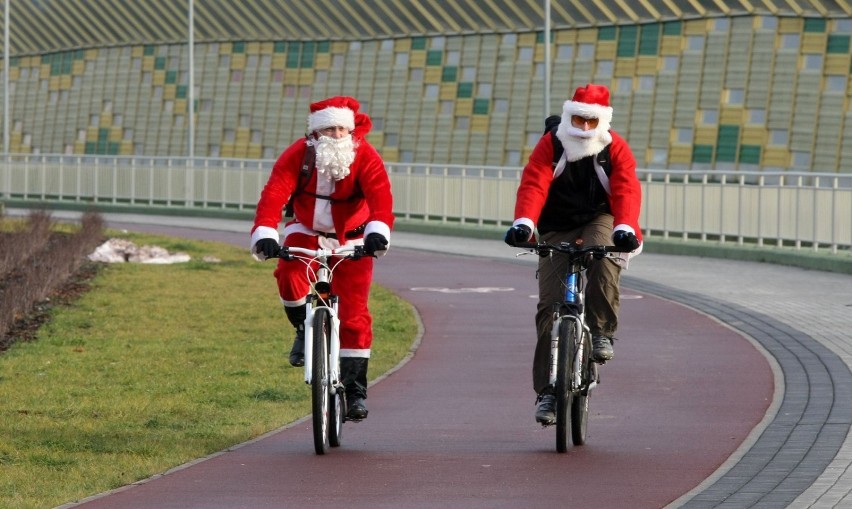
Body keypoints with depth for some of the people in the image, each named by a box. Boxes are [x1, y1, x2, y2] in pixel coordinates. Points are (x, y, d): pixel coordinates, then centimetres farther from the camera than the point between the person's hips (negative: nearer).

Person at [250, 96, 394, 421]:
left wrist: (378, 232, -54)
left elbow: (380, 195, -35)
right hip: (307, 233, 0)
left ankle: (355, 389, 5)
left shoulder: (365, 157, -20)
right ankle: (305, 329, 0)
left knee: (354, 317, -6)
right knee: (289, 277, -30)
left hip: (351, 240, 0)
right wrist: (264, 235, -46)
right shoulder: (297, 156, -19)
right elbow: (273, 195, -29)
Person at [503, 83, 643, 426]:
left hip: (598, 220, 0)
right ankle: (547, 391, -6)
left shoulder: (615, 149, -8)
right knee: (549, 306, -9)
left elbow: (626, 191, -20)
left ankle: (601, 331, -18)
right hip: (556, 229, 0)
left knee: (604, 259, -37)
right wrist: (523, 224, -40)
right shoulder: (550, 146, -8)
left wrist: (625, 229, -39)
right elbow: (533, 186, -21)